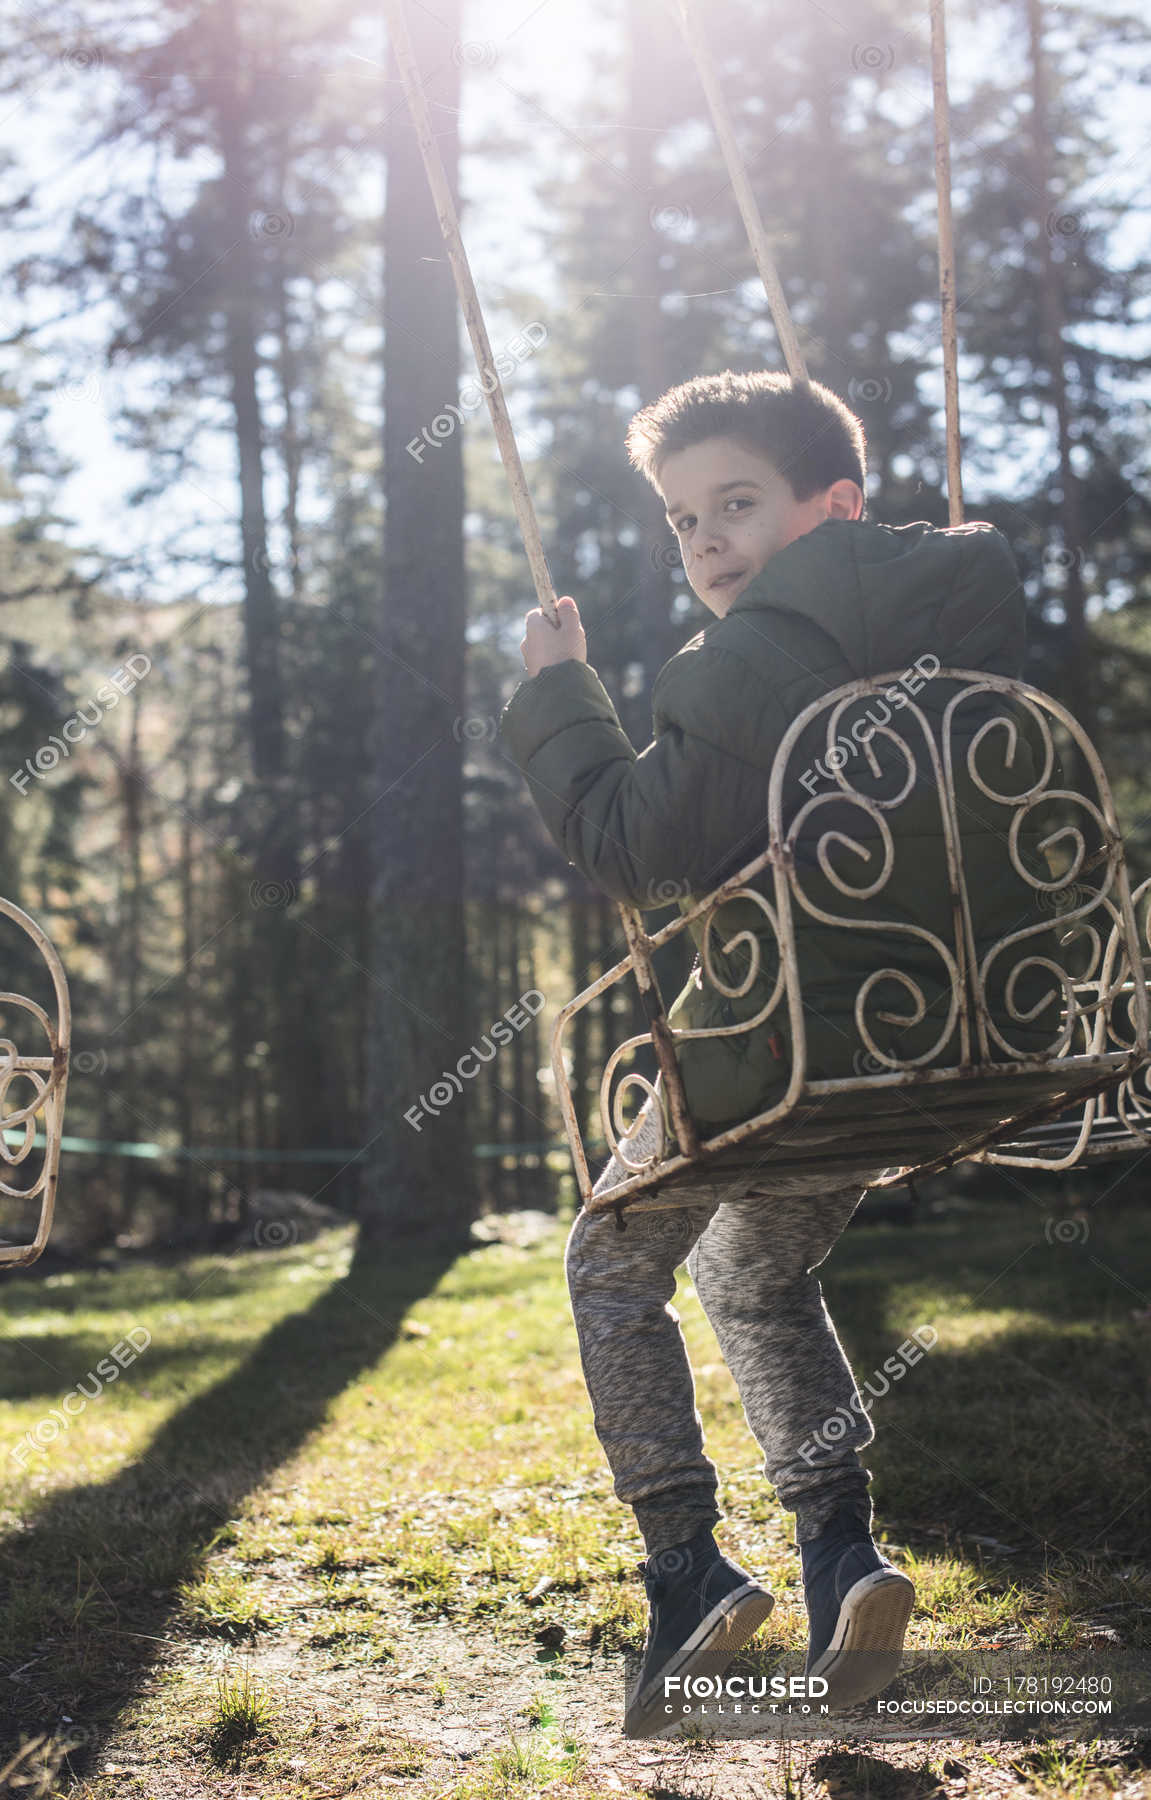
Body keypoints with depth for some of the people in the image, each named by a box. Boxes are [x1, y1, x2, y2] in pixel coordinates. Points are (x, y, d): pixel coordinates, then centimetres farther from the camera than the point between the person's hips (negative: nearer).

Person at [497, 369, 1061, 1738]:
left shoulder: (741, 667, -19)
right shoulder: (964, 624, 3)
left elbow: (638, 851, -16)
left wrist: (555, 699, -6)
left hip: (774, 1057, -7)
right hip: (937, 1044, 7)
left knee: (614, 1270, 16)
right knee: (761, 1277, 29)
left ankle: (687, 1572, 6)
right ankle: (841, 1552, 16)